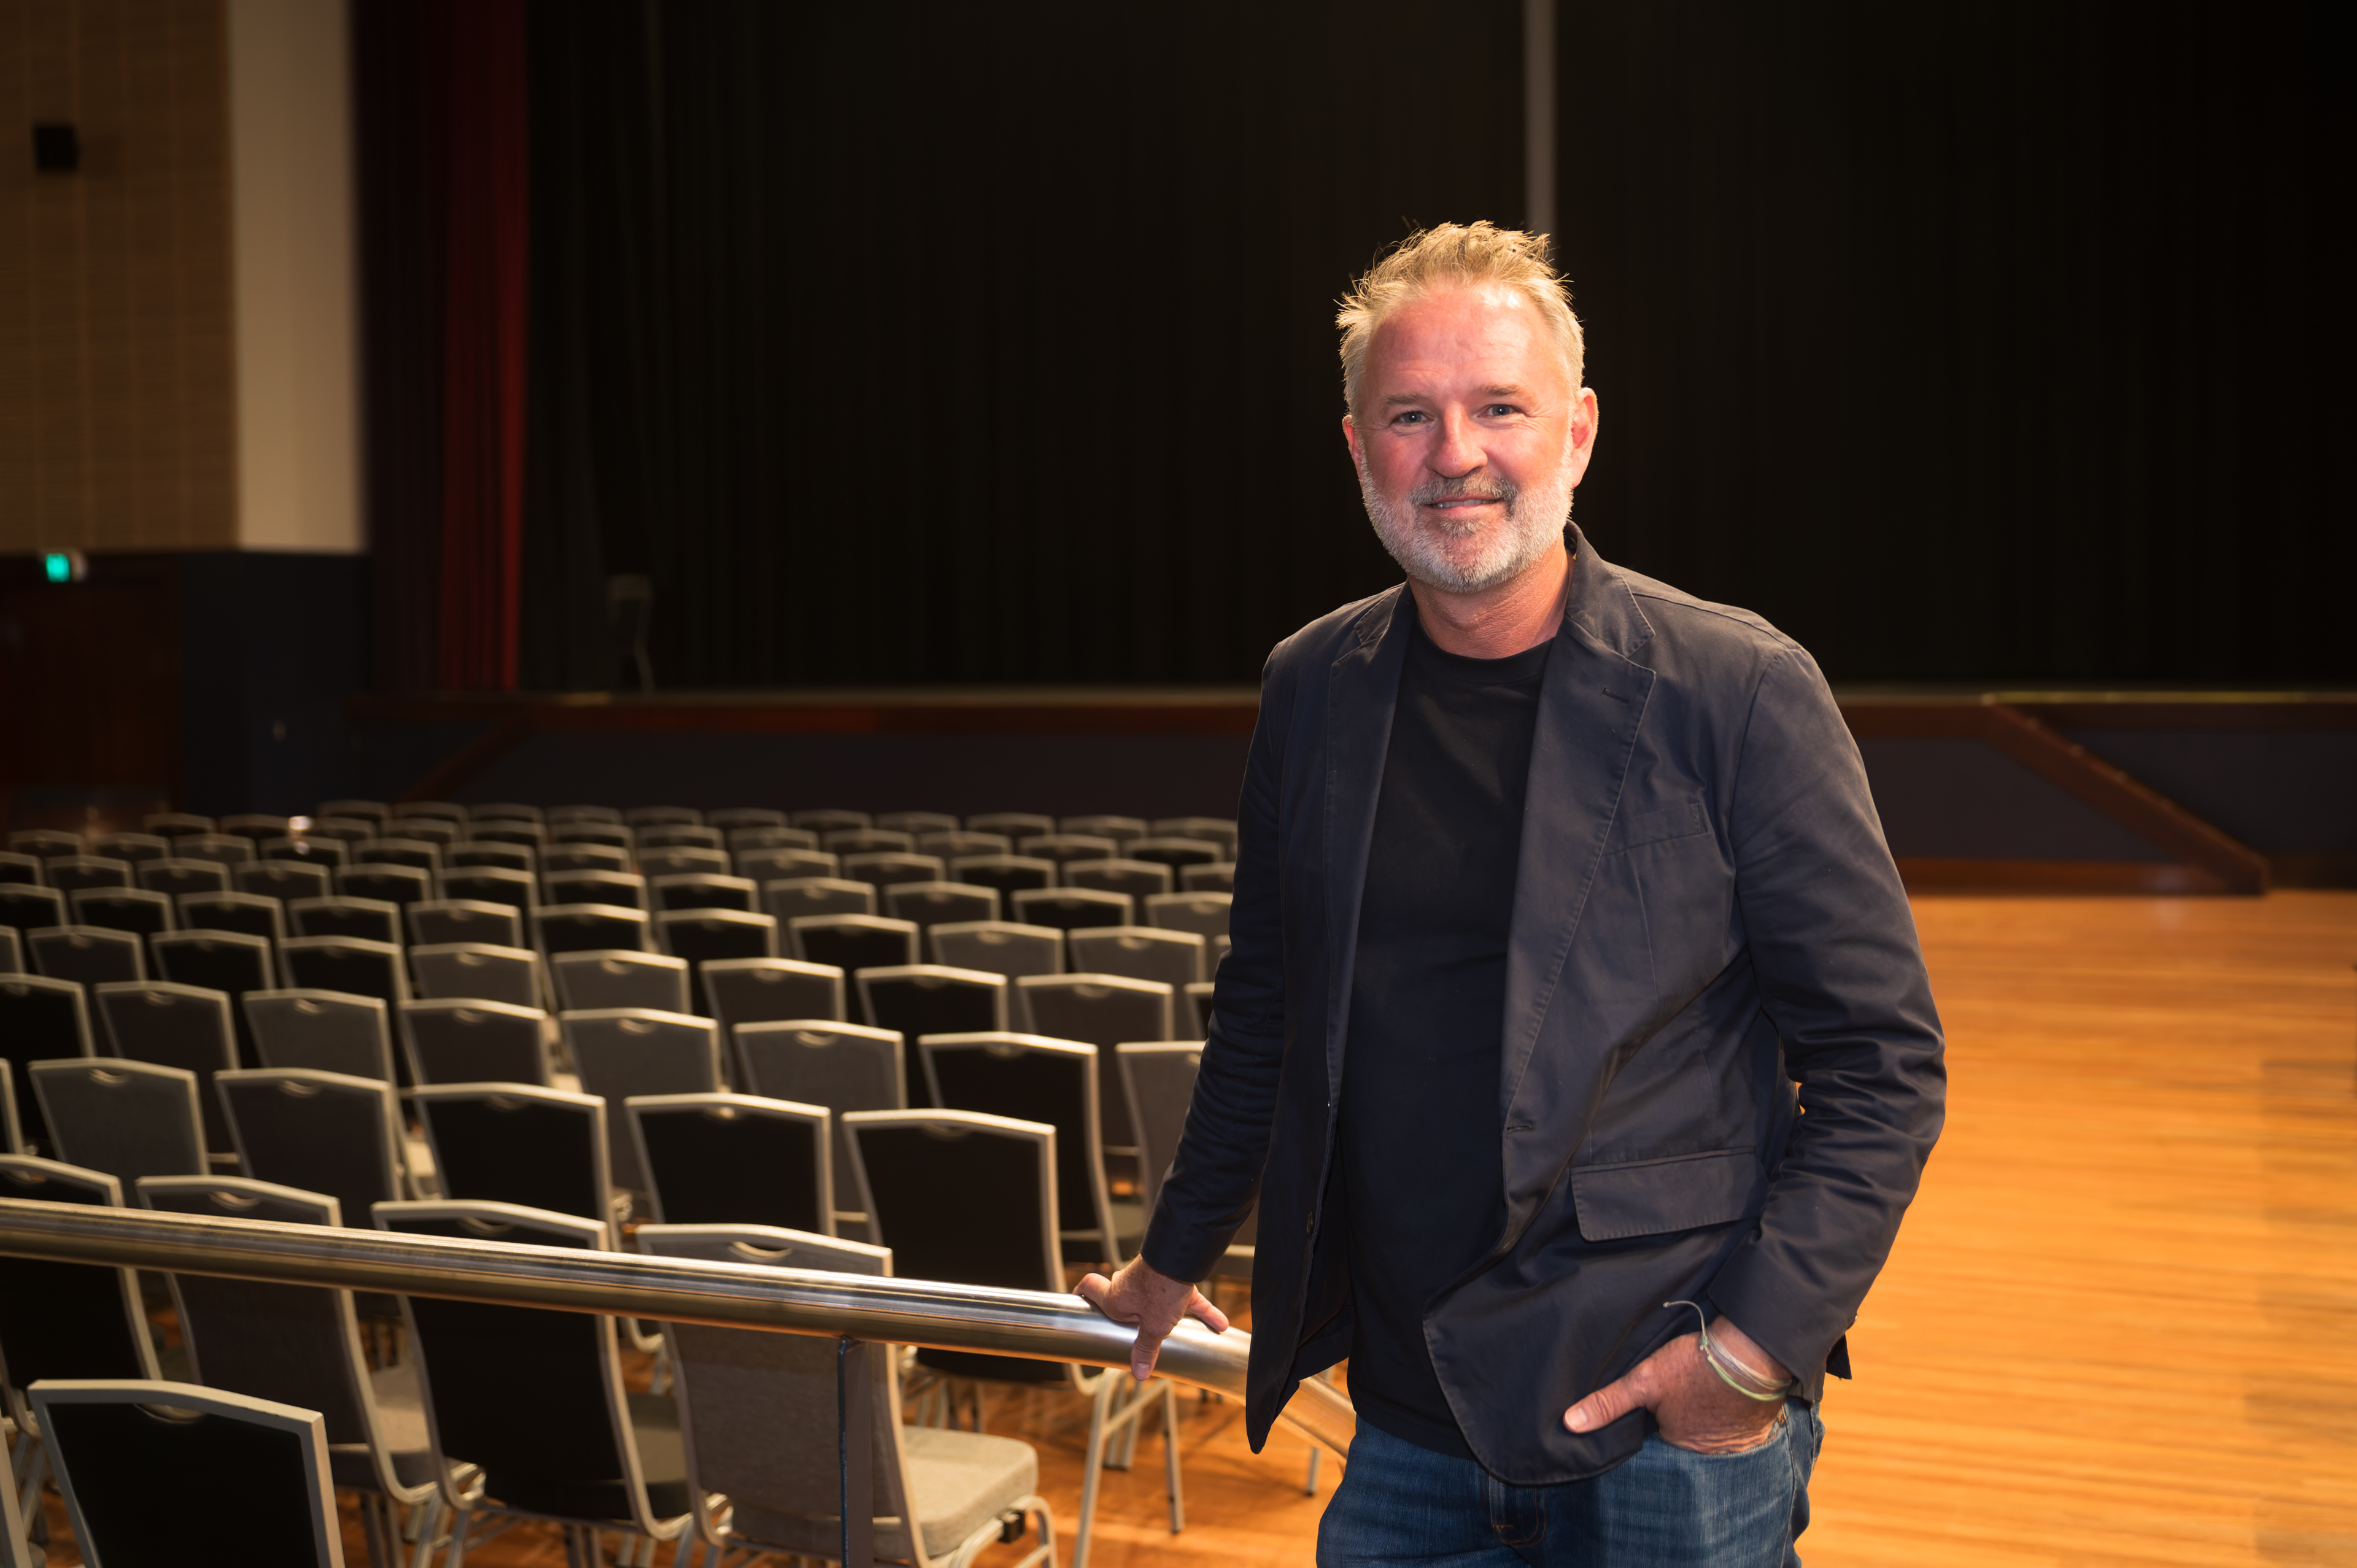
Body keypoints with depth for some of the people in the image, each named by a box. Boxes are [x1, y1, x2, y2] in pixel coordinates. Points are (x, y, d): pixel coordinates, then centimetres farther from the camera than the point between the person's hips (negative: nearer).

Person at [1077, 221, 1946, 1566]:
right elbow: (1265, 1015, 15)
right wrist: (1177, 1259, 24)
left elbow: (1882, 1065, -6)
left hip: (1672, 1429, -3)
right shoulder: (1313, 689, 3)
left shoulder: (1742, 690, -10)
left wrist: (1759, 1344, -14)